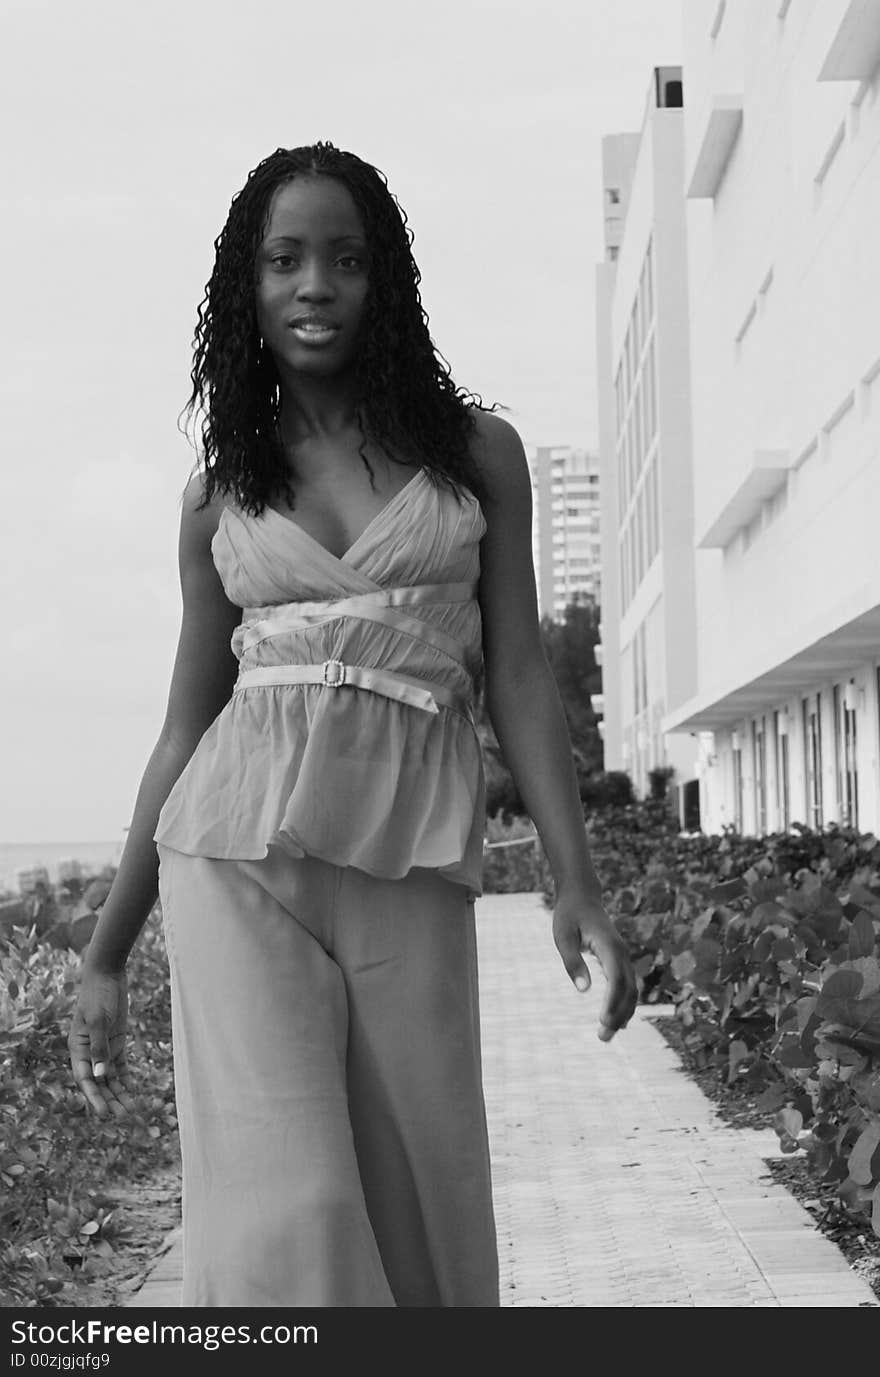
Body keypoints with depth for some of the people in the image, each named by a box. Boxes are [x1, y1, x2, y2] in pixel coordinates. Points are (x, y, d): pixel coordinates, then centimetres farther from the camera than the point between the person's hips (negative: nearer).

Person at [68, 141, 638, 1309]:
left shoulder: (476, 453, 10)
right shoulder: (222, 494, 12)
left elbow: (517, 675, 7)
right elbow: (185, 727, 14)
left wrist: (576, 886, -4)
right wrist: (106, 956, 12)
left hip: (412, 863, 0)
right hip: (241, 854, 0)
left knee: (422, 1221, 1)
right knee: (287, 1212, -11)